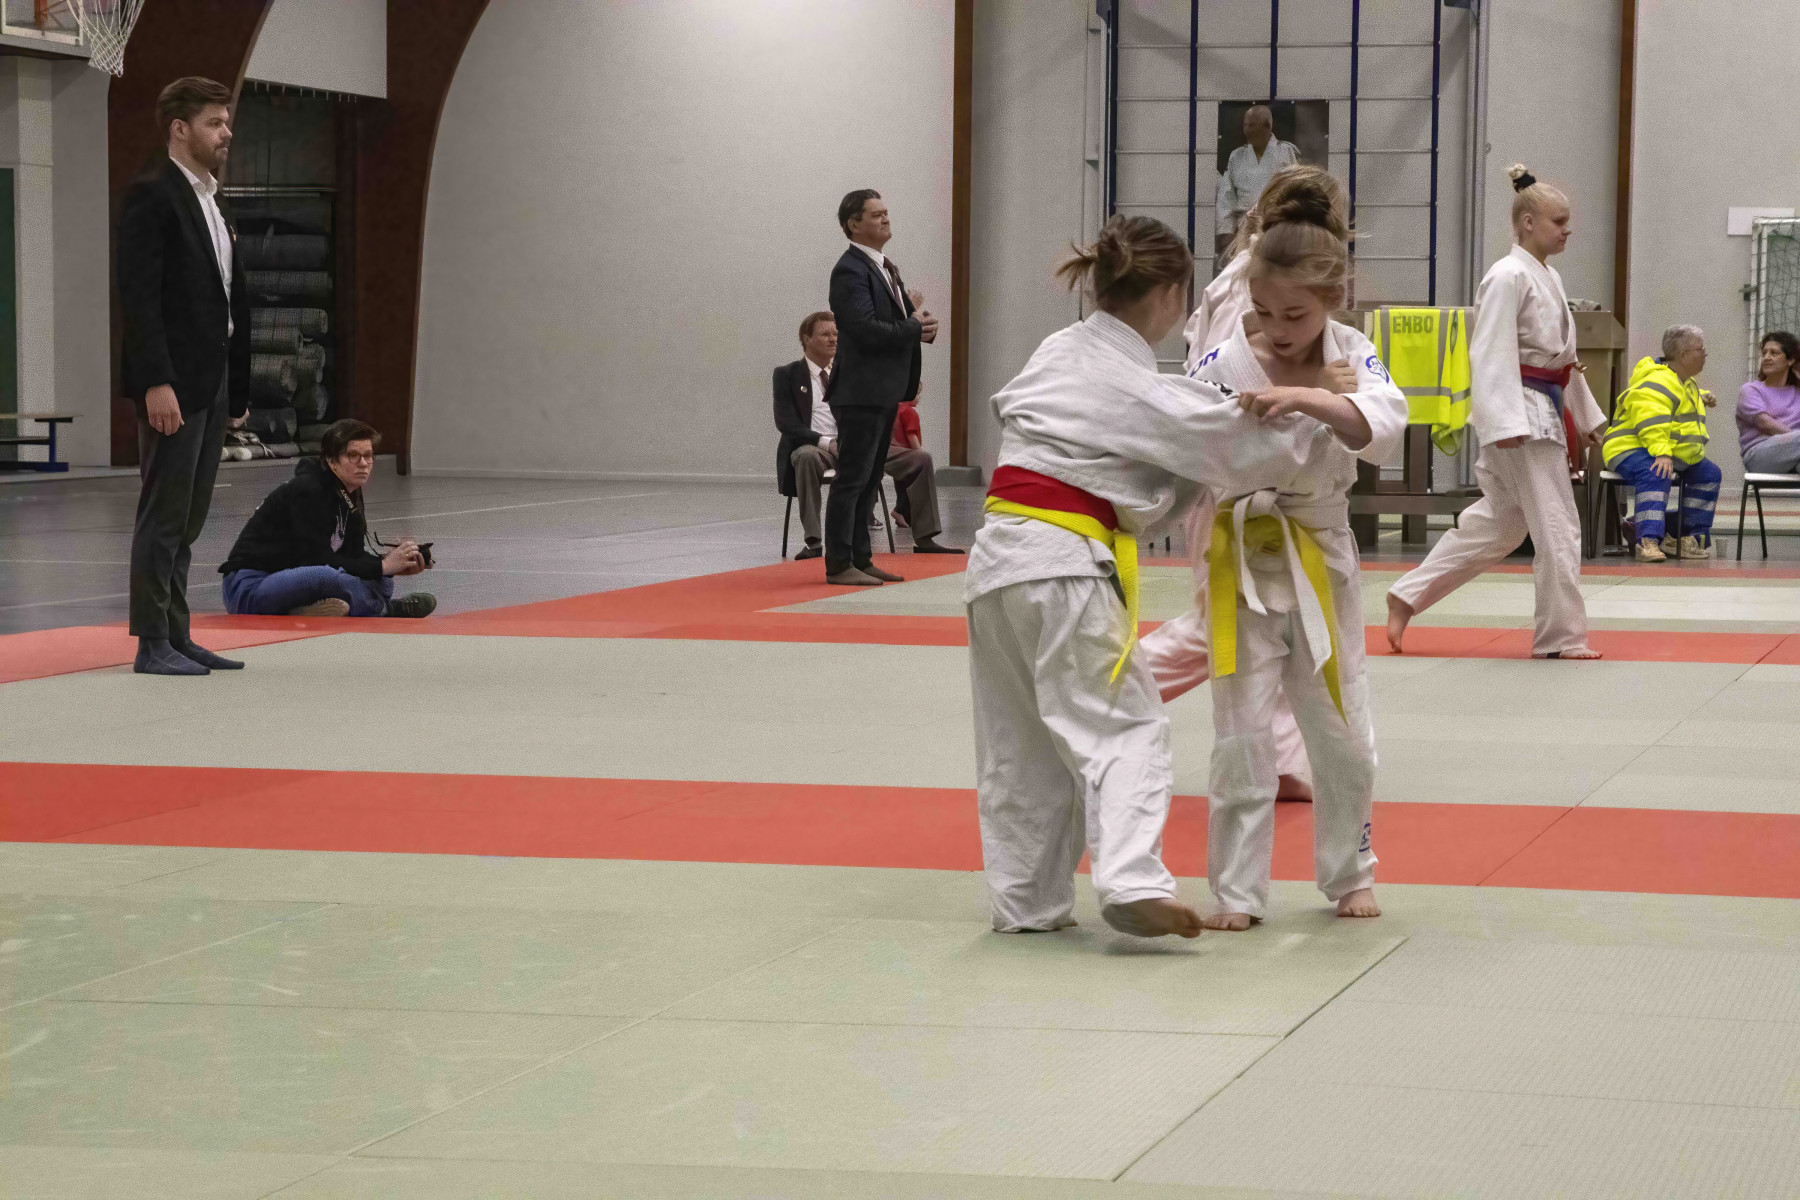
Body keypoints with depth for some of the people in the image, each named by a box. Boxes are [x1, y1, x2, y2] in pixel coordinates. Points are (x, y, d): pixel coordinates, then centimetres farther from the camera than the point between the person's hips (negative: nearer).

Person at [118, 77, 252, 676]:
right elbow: (138, 296, -17)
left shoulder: (214, 205, 17)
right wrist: (156, 383, -23)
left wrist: (237, 389, 16)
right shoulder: (152, 197, -10)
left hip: (212, 385, 9)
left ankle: (177, 637, 17)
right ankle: (152, 645, -1)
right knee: (163, 516, -5)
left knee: (186, 519, 12)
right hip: (172, 384, -9)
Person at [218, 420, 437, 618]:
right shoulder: (308, 491, -19)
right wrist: (383, 566, -21)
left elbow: (353, 555, 6)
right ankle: (387, 609, -10)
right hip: (250, 589, -10)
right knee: (327, 576, -37)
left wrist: (397, 563, -12)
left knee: (380, 584, 8)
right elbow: (319, 560, -24)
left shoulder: (350, 494, 8)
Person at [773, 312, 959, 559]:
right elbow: (785, 422, -7)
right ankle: (812, 542, -41)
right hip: (814, 447, -5)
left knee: (920, 459, -10)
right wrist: (826, 442, -21)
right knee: (807, 457, -44)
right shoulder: (788, 375, 4)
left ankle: (924, 539, -8)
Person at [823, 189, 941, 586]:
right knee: (852, 478, -7)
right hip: (861, 390, -10)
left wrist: (921, 324, -2)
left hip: (884, 390, 10)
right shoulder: (851, 271, -14)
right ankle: (838, 564, -5)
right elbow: (866, 329, -24)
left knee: (869, 479, 13)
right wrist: (914, 328, -13)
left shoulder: (884, 268, 18)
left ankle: (860, 558, 18)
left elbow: (898, 321, 20)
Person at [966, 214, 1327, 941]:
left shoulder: (1058, 352, 12)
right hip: (1065, 564, -7)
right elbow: (1242, 446, -5)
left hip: (995, 557, 7)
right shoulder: (1144, 390, -9)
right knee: (1123, 727, -5)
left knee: (1019, 745, 14)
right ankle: (1131, 880, -21)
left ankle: (1026, 900, 21)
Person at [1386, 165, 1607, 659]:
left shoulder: (1549, 278, 16)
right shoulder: (1509, 277, -14)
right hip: (1518, 415, -10)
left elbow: (1563, 357, 25)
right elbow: (1491, 354, -21)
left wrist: (1586, 414, 27)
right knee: (1557, 526, -5)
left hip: (1543, 414, 10)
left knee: (1498, 522, 15)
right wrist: (1505, 423, -28)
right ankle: (1562, 636, 5)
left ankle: (1407, 598, 20)